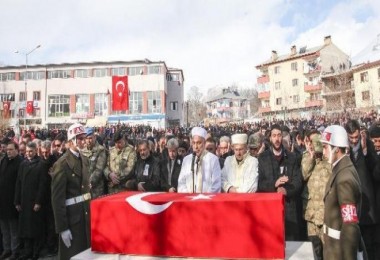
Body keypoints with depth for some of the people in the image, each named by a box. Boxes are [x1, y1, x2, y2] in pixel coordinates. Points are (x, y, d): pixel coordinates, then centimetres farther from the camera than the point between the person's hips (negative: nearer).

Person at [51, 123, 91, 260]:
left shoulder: (85, 159, 9)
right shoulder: (62, 163, -16)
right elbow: (57, 197, -17)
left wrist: (90, 208, 9)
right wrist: (62, 227, -17)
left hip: (86, 212, 7)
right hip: (71, 215, -7)